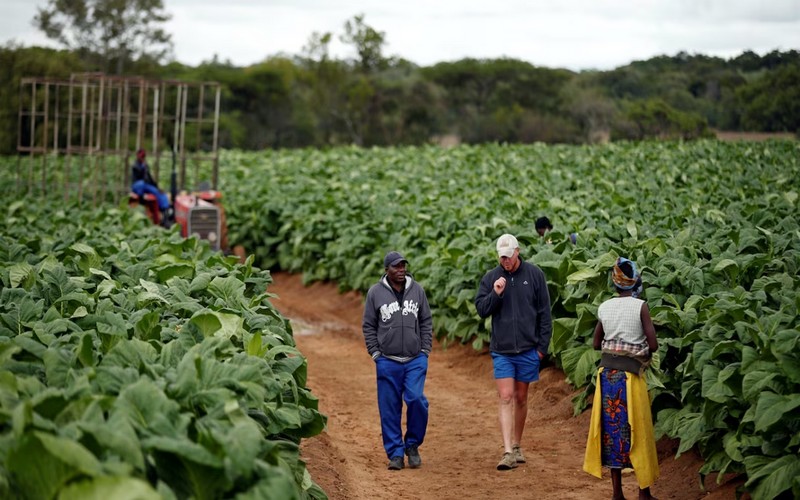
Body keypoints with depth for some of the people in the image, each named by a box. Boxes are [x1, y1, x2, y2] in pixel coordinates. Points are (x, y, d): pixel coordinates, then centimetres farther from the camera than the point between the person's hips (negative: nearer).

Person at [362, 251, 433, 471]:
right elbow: (368, 326, 6)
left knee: (416, 399, -14)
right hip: (387, 362, 0)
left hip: (415, 360, 1)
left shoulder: (417, 290, 7)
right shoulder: (375, 292, 2)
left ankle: (413, 445, 7)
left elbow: (426, 322, 11)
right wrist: (375, 353, -1)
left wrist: (425, 350, 4)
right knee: (390, 409, 1)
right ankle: (395, 453, 10)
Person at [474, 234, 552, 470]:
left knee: (521, 398, 11)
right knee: (506, 398, -7)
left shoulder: (534, 274, -1)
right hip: (501, 350, 0)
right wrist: (495, 294, -17)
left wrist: (543, 345, -2)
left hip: (528, 349, 0)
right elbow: (481, 310, 1)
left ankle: (517, 446, 25)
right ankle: (508, 452, -11)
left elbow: (544, 313, 1)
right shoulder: (491, 278, 2)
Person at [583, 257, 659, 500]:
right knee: (636, 430, 6)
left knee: (612, 429, 10)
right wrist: (642, 351, 9)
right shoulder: (640, 306, -9)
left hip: (607, 373, 3)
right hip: (630, 374, -3)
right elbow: (653, 345, -11)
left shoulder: (604, 308, 2)